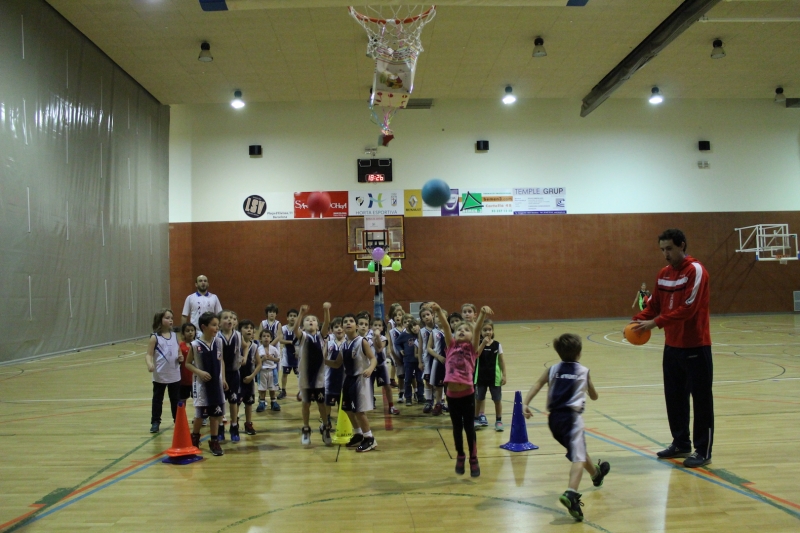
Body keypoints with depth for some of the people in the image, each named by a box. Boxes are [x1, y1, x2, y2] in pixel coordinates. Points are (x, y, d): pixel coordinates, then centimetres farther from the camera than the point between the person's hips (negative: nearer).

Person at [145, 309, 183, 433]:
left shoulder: (175, 336, 5)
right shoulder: (155, 337, -8)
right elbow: (149, 354, -12)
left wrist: (181, 357, -7)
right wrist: (149, 364, -31)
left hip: (175, 375, 4)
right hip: (160, 376, -4)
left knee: (176, 400, 12)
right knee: (157, 399, 8)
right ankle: (155, 422, 19)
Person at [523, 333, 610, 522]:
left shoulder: (552, 370, 12)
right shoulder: (584, 371, 9)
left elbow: (537, 385, -5)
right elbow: (594, 396, 21)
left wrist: (525, 404, -15)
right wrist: (588, 387, 42)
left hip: (554, 418, 5)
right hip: (571, 416, -5)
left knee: (578, 449, 29)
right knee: (578, 457, -15)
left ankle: (596, 473, 57)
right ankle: (571, 494, -40)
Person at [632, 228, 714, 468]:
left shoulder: (695, 271, -13)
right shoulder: (664, 274, 9)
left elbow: (688, 308, -22)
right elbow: (654, 305, 11)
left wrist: (656, 323, -25)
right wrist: (638, 320, -7)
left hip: (695, 346, -7)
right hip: (672, 345, 7)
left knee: (701, 399, 1)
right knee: (674, 397, 14)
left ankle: (703, 451, 11)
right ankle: (681, 443, 27)